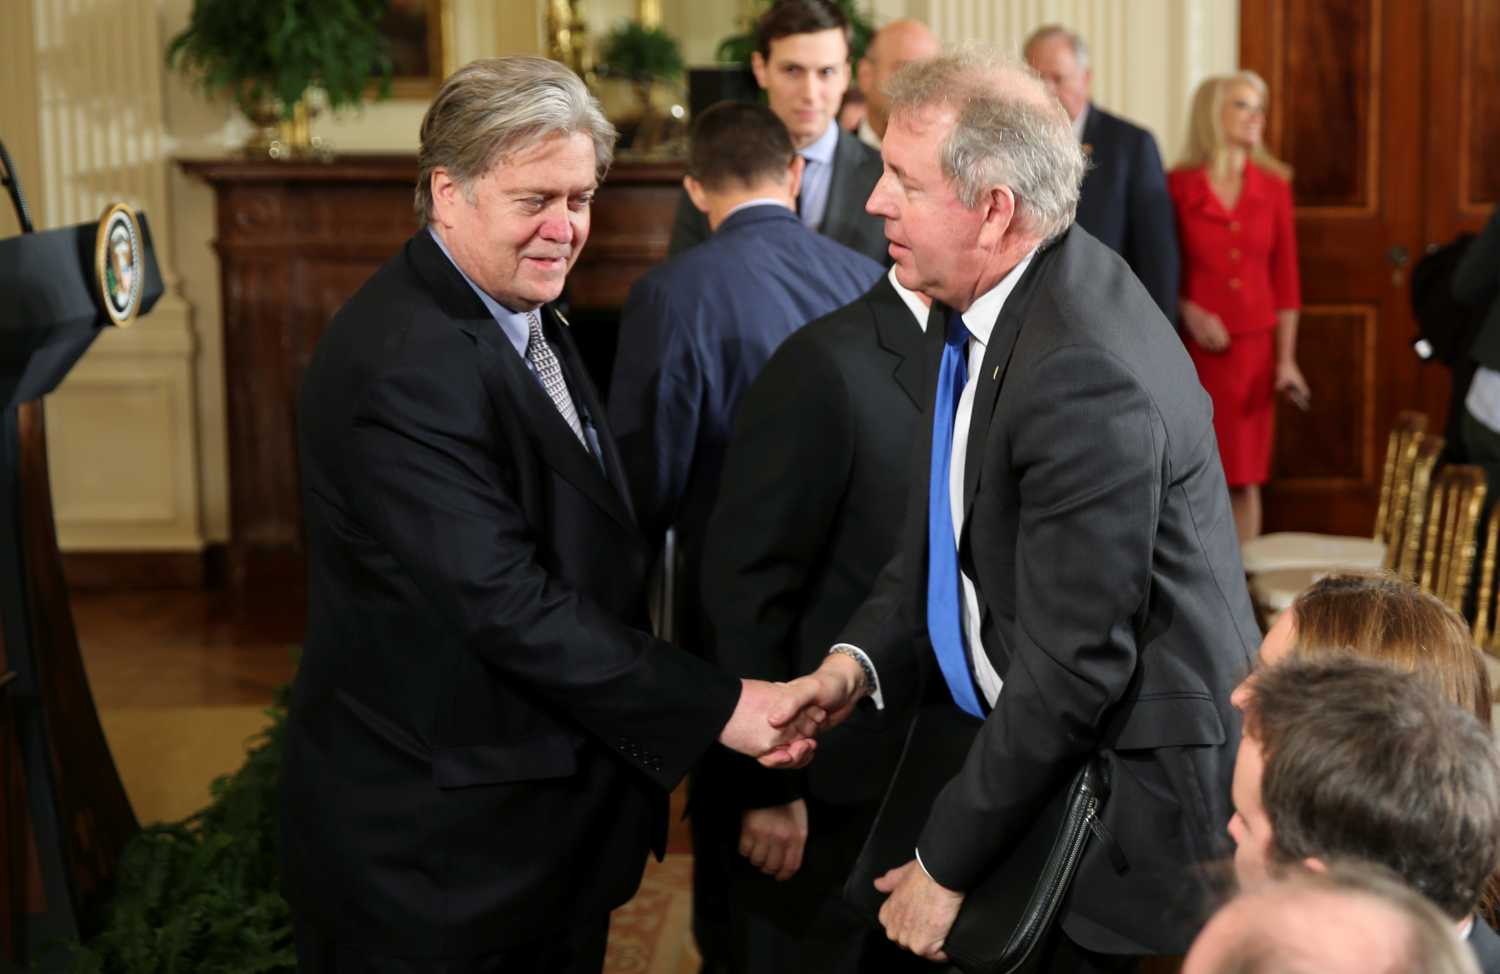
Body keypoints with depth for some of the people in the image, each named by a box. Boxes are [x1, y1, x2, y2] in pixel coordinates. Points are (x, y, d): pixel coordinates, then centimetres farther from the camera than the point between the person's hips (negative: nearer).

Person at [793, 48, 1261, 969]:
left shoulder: (1084, 378, -28)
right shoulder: (992, 306, 1)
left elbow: (1076, 664, -25)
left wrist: (948, 864, -15)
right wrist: (859, 658, -7)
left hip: (1140, 786, -9)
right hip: (1019, 730, 9)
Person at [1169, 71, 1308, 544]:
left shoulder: (1273, 187, 5)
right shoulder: (1177, 187, -3)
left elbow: (1285, 275, 7)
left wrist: (1285, 358, 3)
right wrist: (1188, 310, -14)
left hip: (1253, 348, 2)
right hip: (1192, 347, -2)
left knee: (1244, 477, 4)